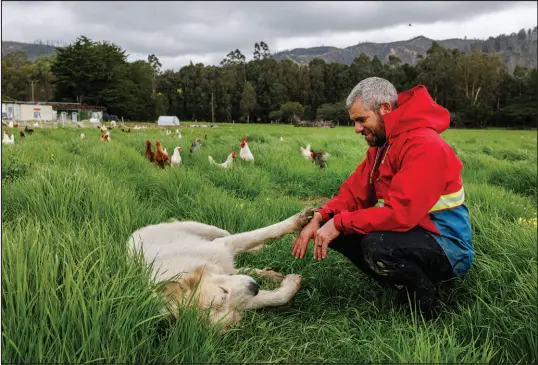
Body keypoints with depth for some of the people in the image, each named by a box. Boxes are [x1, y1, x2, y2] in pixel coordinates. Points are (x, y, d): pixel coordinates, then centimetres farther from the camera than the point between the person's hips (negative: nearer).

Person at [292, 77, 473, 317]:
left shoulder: (424, 146, -24)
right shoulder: (381, 145, 8)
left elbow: (400, 213, -32)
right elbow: (355, 192, 2)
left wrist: (340, 223, -26)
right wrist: (320, 218, -15)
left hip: (448, 250, -9)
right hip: (412, 232, 9)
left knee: (377, 245, -35)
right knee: (339, 232, -2)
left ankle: (424, 303, -6)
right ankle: (402, 287, 7)